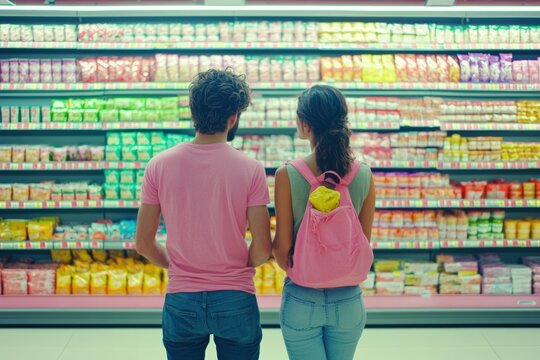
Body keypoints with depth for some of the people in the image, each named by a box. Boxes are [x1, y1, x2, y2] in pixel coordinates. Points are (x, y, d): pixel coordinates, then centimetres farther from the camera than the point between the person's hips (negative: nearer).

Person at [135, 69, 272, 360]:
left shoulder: (159, 165, -7)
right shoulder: (250, 169, -12)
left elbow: (144, 244, -2)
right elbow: (262, 249, -11)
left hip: (181, 301, 2)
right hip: (235, 302, -1)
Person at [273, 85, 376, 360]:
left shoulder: (287, 175, -16)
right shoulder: (364, 175, -7)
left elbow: (282, 246, -9)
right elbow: (364, 243, 1)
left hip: (302, 301, -3)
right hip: (348, 300, 3)